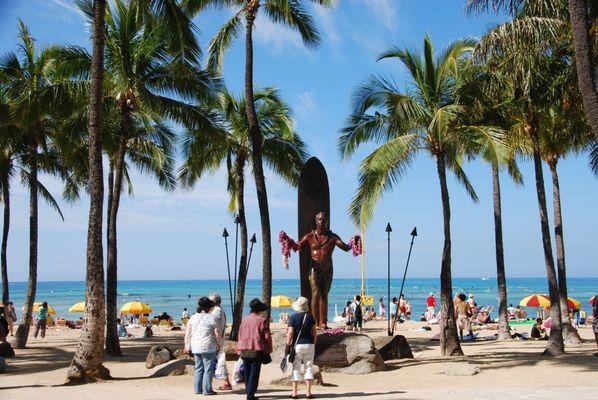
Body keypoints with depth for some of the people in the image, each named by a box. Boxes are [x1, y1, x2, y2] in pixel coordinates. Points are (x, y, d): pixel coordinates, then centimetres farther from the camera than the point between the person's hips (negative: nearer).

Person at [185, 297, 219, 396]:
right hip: (208, 348, -6)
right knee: (208, 369, 2)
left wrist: (187, 347, 15)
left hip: (195, 348, 6)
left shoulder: (192, 318, 7)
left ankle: (198, 389, 19)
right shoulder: (211, 318, -9)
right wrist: (218, 345, 8)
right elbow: (216, 334, -6)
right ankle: (207, 390, 4)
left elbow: (187, 334, 9)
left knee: (198, 368, 16)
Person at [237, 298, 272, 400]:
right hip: (257, 350, -5)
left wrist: (239, 350, 18)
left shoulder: (244, 319, 12)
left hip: (244, 350, 5)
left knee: (247, 373, 14)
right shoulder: (262, 320, -4)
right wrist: (268, 350, 3)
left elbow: (240, 335, 14)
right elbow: (267, 336, -5)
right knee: (254, 374, -2)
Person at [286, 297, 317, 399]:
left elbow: (290, 333, -11)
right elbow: (314, 332, 5)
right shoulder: (310, 317, 3)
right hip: (309, 344, 2)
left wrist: (287, 346, -4)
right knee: (309, 368, 7)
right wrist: (314, 344, 15)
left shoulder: (293, 317, -7)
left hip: (297, 345, -2)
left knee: (296, 369, 4)